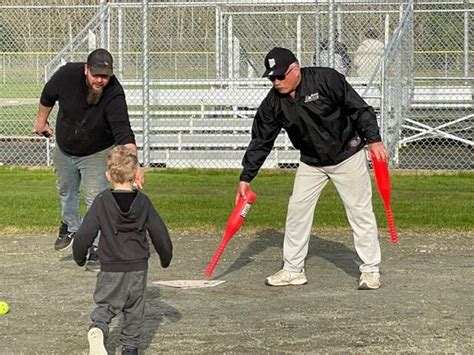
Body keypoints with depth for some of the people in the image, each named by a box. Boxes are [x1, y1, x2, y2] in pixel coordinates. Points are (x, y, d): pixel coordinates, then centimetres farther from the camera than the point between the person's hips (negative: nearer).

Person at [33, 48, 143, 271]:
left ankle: (96, 249, 3)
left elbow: (123, 132, -44)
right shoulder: (67, 75, -26)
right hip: (64, 150, 4)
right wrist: (41, 120, 11)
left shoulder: (114, 94, -34)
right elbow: (48, 96, -3)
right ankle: (70, 226, 50)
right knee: (66, 192, 23)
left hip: (96, 154, -3)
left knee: (96, 201, -9)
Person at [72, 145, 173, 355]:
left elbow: (84, 235, -9)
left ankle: (98, 329, -23)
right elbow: (160, 233, 1)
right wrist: (166, 257, 18)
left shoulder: (102, 202, -8)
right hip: (138, 267, 2)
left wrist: (79, 257, 9)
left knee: (104, 306, 6)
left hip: (110, 269, -1)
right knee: (134, 310, 17)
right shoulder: (143, 202, -3)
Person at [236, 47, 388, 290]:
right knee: (297, 210, 1)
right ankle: (293, 270, 13)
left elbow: (359, 108, -17)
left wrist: (373, 139, -25)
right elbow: (261, 141, -4)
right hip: (311, 162, 4)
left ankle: (370, 270, 6)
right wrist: (246, 177, -7)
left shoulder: (327, 80, -22)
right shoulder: (273, 102, -9)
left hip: (347, 155, -4)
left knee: (360, 211, -2)